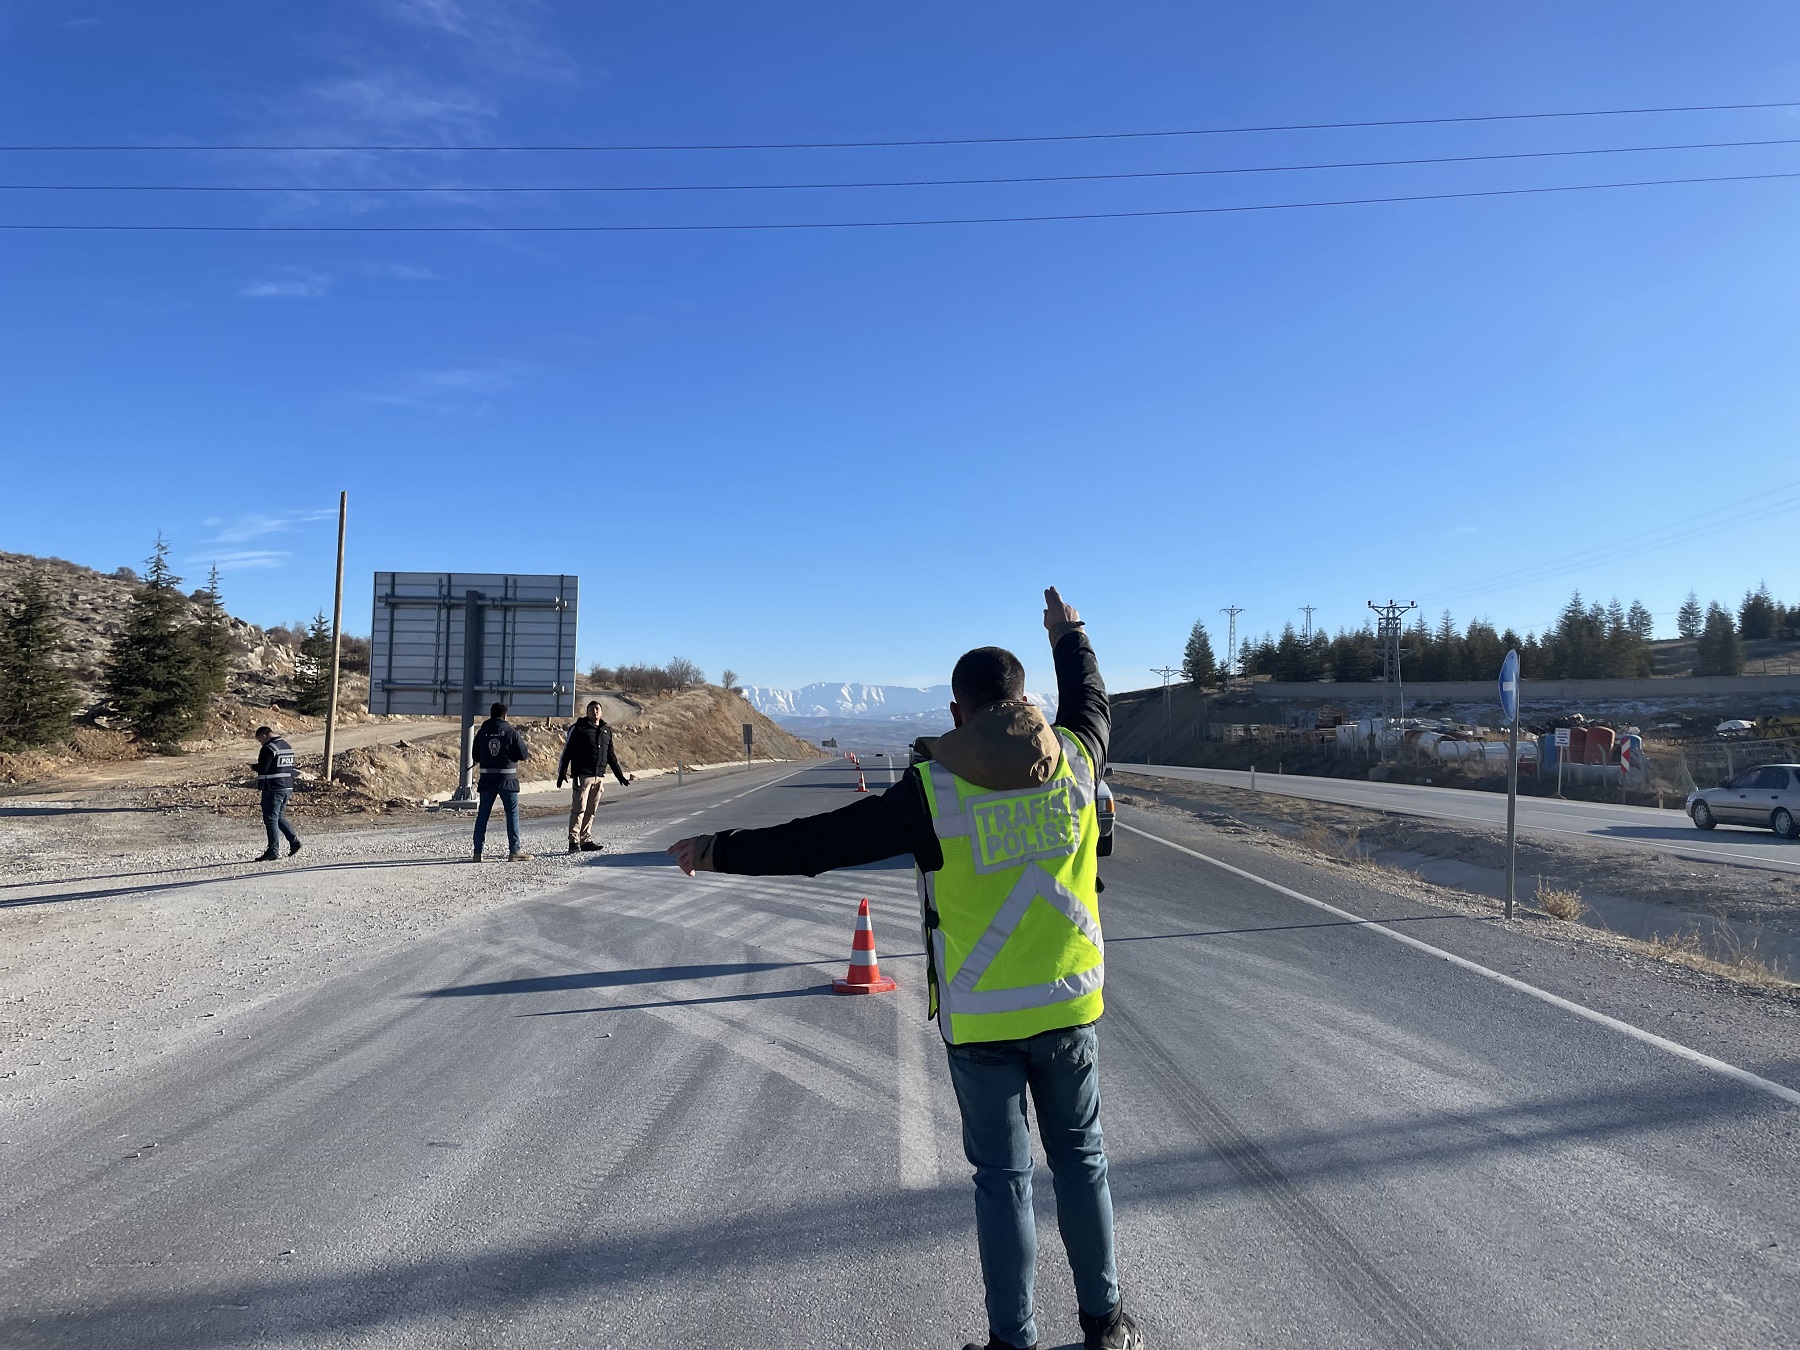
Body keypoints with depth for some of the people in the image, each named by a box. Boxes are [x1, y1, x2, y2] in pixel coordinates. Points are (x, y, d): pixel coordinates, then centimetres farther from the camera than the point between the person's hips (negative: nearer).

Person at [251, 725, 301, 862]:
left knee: (271, 820, -2)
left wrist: (255, 766, 2)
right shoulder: (288, 747, 15)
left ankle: (273, 851, -1)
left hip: (273, 789, -9)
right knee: (280, 817, 19)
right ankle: (294, 840, 9)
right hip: (287, 788, 9)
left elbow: (262, 769, -18)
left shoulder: (268, 748, -14)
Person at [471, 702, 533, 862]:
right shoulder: (511, 732, -7)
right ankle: (514, 851, 2)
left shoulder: (482, 732, 3)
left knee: (482, 814, 9)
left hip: (487, 779, 3)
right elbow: (523, 754, -3)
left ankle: (477, 852, 8)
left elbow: (476, 756, 9)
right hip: (507, 779, -3)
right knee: (512, 813, 3)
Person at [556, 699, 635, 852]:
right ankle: (574, 841, -7)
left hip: (599, 776, 6)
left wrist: (620, 776, 23)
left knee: (591, 810, 8)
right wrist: (562, 773, -9)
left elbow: (611, 755, 24)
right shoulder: (578, 729, -1)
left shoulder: (607, 730, 16)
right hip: (582, 775, -5)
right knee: (579, 808, -9)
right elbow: (567, 752, -2)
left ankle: (585, 840, 14)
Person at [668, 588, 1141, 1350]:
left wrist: (720, 850, 2)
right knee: (1080, 1159, 19)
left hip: (980, 1018, -3)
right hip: (1069, 1004, 3)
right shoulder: (1074, 758, -5)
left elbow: (818, 843, -10)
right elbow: (1091, 705, 19)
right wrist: (1069, 635, 35)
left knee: (1003, 1177, 10)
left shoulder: (933, 788, -14)